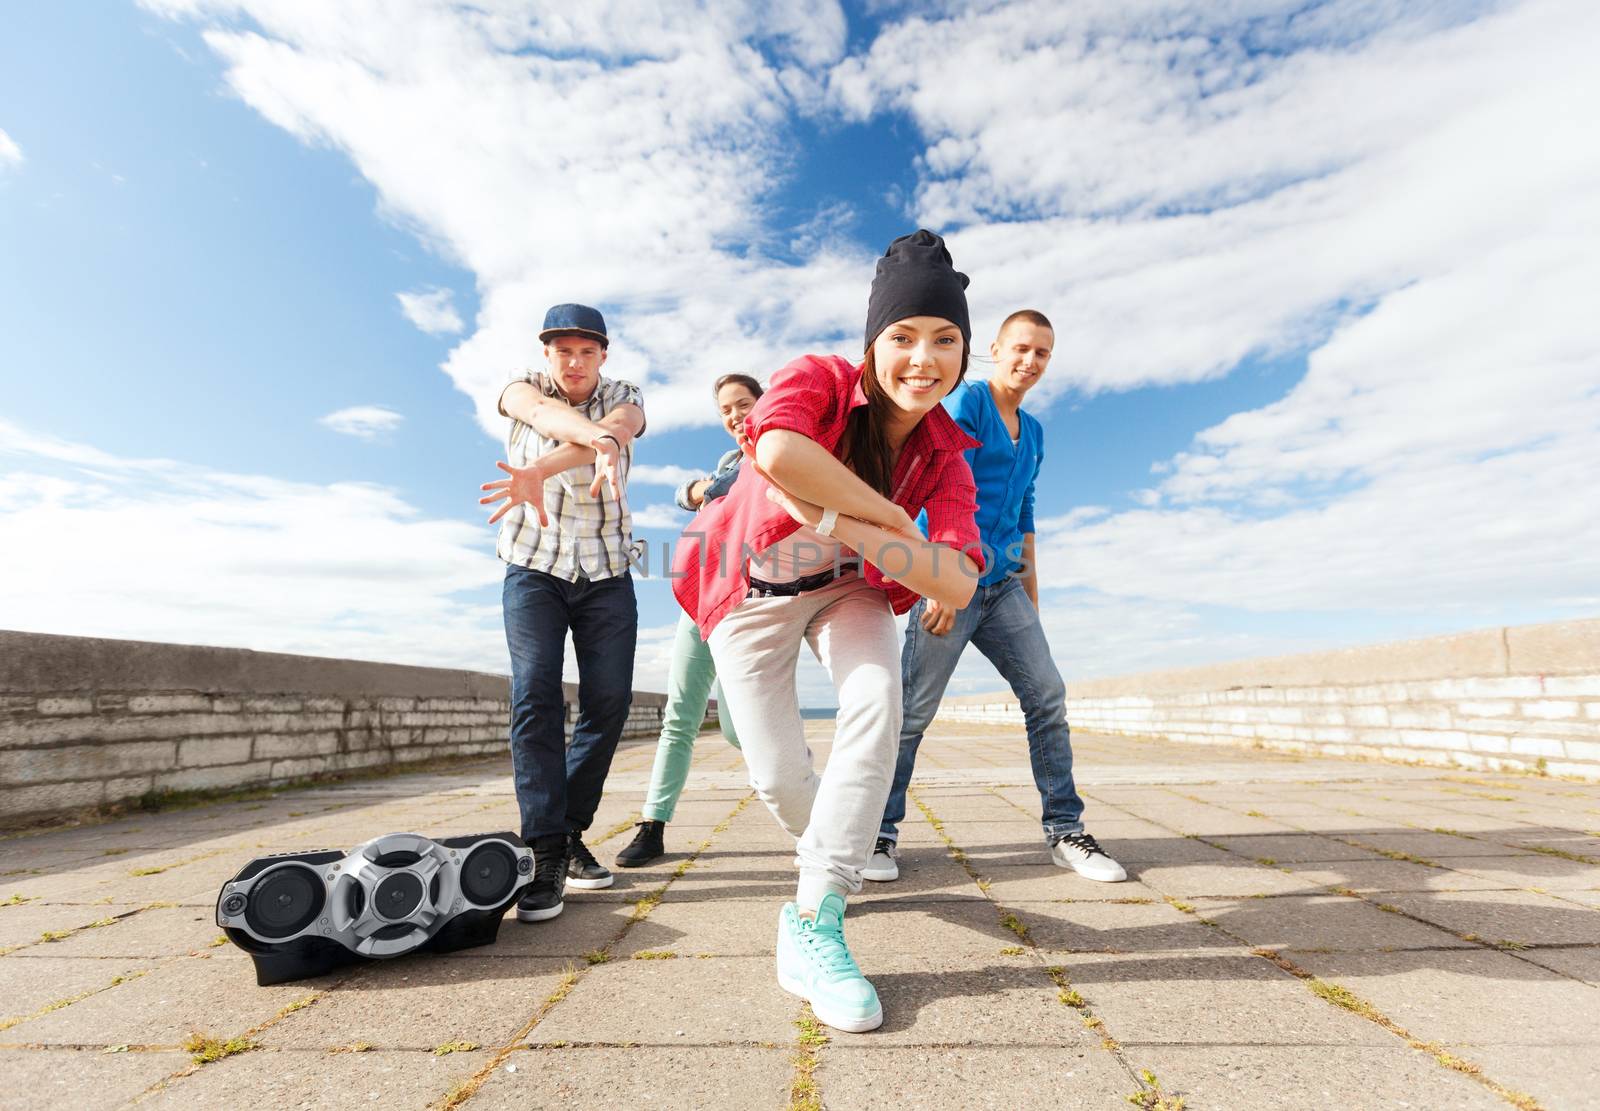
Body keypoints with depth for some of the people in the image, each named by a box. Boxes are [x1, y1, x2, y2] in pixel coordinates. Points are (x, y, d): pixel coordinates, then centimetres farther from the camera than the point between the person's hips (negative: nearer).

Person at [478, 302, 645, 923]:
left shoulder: (625, 398, -1)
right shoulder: (524, 387, 0)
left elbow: (616, 426, -27)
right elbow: (543, 412, -27)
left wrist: (539, 470, -48)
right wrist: (597, 439, -52)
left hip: (606, 574, 1)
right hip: (532, 568, -1)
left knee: (609, 701, -4)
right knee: (535, 695, -16)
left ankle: (571, 832, 13)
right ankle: (546, 855, -13)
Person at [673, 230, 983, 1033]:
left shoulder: (945, 457, -15)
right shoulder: (818, 381, -23)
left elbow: (958, 585, -30)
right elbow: (776, 453, -48)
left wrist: (836, 521, -40)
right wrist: (894, 519, -36)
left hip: (848, 585, 3)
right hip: (751, 590, -2)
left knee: (877, 704, -27)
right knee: (778, 777, -3)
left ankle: (815, 918, -14)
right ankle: (825, 848, 35)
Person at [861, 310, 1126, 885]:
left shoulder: (1033, 431, 21)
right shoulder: (966, 401, -3)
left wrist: (1032, 597, 19)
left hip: (1003, 585, 8)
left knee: (1047, 695, 3)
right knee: (912, 711, -5)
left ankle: (1064, 831, 15)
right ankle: (880, 835, 9)